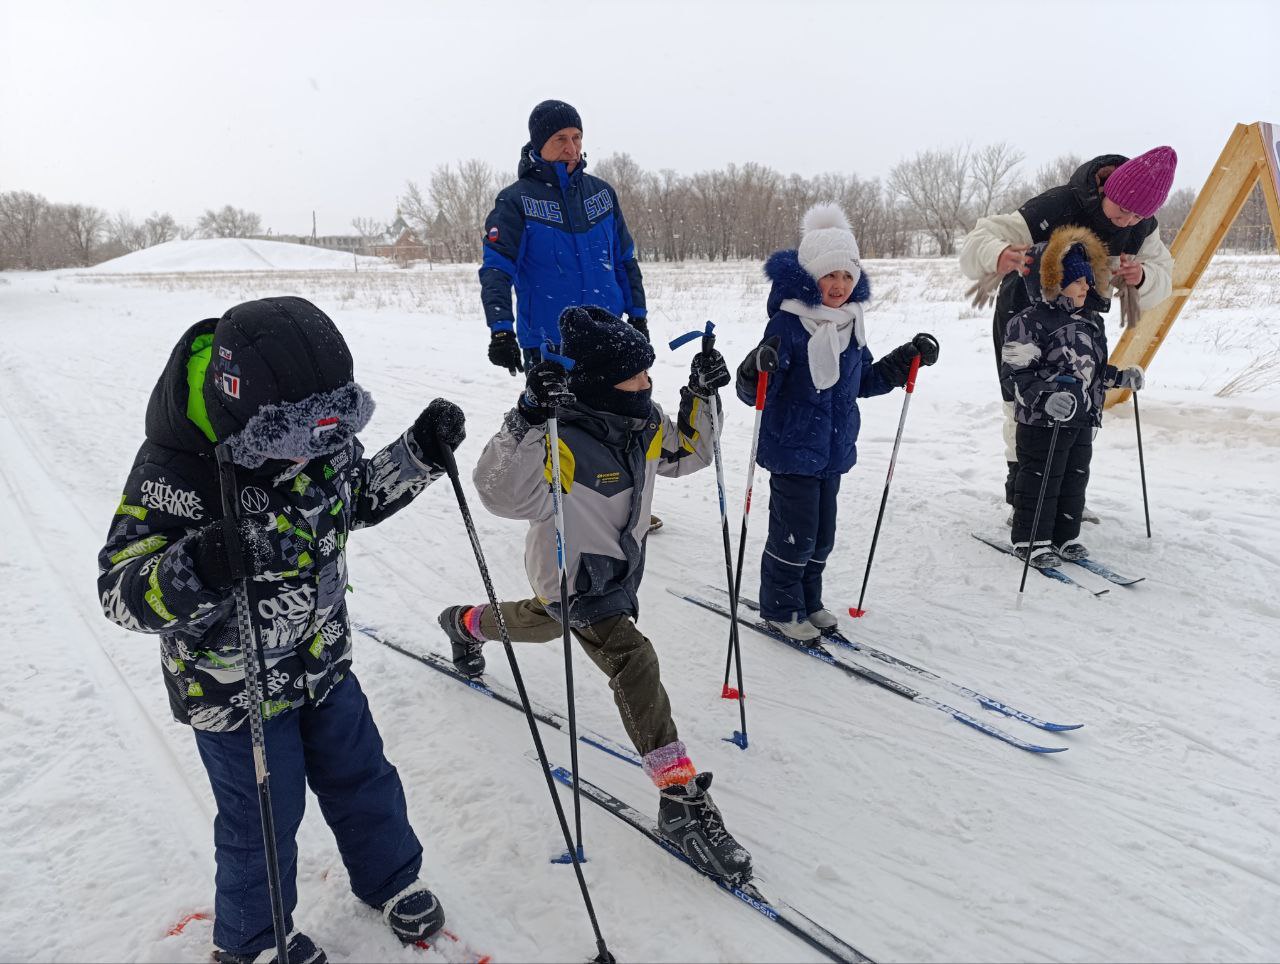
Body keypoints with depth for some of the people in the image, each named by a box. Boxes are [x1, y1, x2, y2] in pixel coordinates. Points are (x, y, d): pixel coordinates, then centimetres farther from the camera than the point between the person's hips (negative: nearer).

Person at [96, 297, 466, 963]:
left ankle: (390, 879, 51)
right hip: (235, 688, -5)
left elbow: (360, 496, 9)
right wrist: (193, 572, -48)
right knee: (264, 822, 13)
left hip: (324, 663, 6)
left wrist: (420, 453, -7)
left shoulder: (320, 435, -11)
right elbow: (121, 592, -26)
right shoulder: (177, 470, -30)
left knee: (362, 780, 22)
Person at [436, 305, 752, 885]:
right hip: (574, 576, -9)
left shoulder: (644, 422, -9)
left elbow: (686, 454, 8)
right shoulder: (568, 440, -34)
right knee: (633, 661, -23)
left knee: (546, 622, 35)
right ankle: (681, 802, -16)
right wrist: (530, 422, -55)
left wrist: (702, 396, -6)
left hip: (620, 567, 9)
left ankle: (467, 622, 67)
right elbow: (505, 495, -44)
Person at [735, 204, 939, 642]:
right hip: (793, 449, -7)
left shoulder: (852, 323, 6)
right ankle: (781, 608, 20)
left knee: (822, 533, 16)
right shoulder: (787, 324, -18)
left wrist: (905, 360, 10)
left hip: (834, 449, 7)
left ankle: (808, 602, 34)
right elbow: (756, 394, -20)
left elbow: (862, 382, 18)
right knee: (795, 534, 0)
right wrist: (755, 374, -42)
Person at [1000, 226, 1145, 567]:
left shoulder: (1091, 322, 12)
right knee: (1040, 481, 0)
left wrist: (1122, 377, 11)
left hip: (1083, 420, 8)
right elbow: (1016, 373, -19)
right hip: (1042, 422, -8)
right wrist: (1045, 397, -31)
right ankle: (1031, 540, 12)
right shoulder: (1029, 323, -15)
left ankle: (1065, 536, 27)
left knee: (1075, 479, 14)